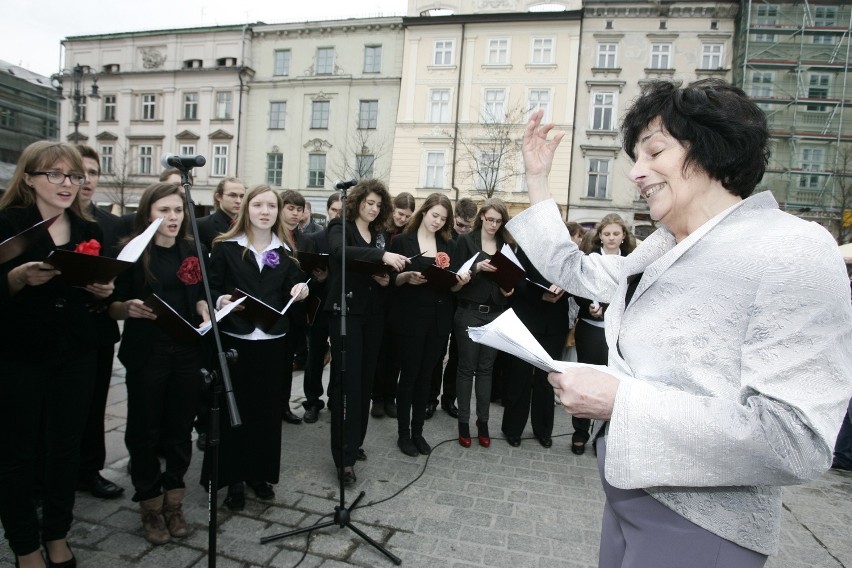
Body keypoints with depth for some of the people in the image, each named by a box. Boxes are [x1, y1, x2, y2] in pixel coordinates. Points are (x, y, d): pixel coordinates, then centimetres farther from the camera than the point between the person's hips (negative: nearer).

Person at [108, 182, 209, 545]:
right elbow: (112, 307, -2)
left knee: (180, 430, 10)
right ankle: (150, 506, 25)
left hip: (187, 352, 3)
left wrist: (204, 311, -4)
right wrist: (129, 308, -23)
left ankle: (173, 501, 28)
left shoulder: (193, 251, 6)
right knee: (144, 431, 6)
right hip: (145, 354, -2)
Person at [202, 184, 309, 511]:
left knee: (268, 410, 9)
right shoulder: (225, 247, 0)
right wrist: (220, 300, -21)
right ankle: (234, 478, 22)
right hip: (235, 340, -2)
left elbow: (292, 294, 6)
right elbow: (211, 289, 0)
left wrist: (301, 290, -16)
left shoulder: (285, 252, 9)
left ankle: (260, 473, 27)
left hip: (274, 342, 3)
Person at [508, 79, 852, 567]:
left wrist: (621, 398, -28)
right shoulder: (661, 250, 5)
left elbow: (797, 440, -25)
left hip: (698, 525, -7)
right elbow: (572, 270, 15)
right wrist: (538, 179, 12)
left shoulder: (792, 251, -19)